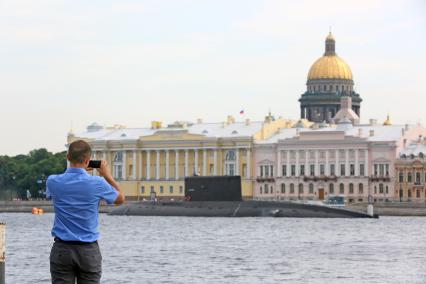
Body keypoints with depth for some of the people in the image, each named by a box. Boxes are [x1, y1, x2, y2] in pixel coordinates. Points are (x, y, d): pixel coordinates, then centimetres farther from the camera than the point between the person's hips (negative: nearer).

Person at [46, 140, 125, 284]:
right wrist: (107, 175, 19)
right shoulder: (97, 183, -10)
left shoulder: (53, 182, -5)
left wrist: (75, 170, 21)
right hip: (89, 250, -1)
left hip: (62, 250, 1)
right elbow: (120, 199, 10)